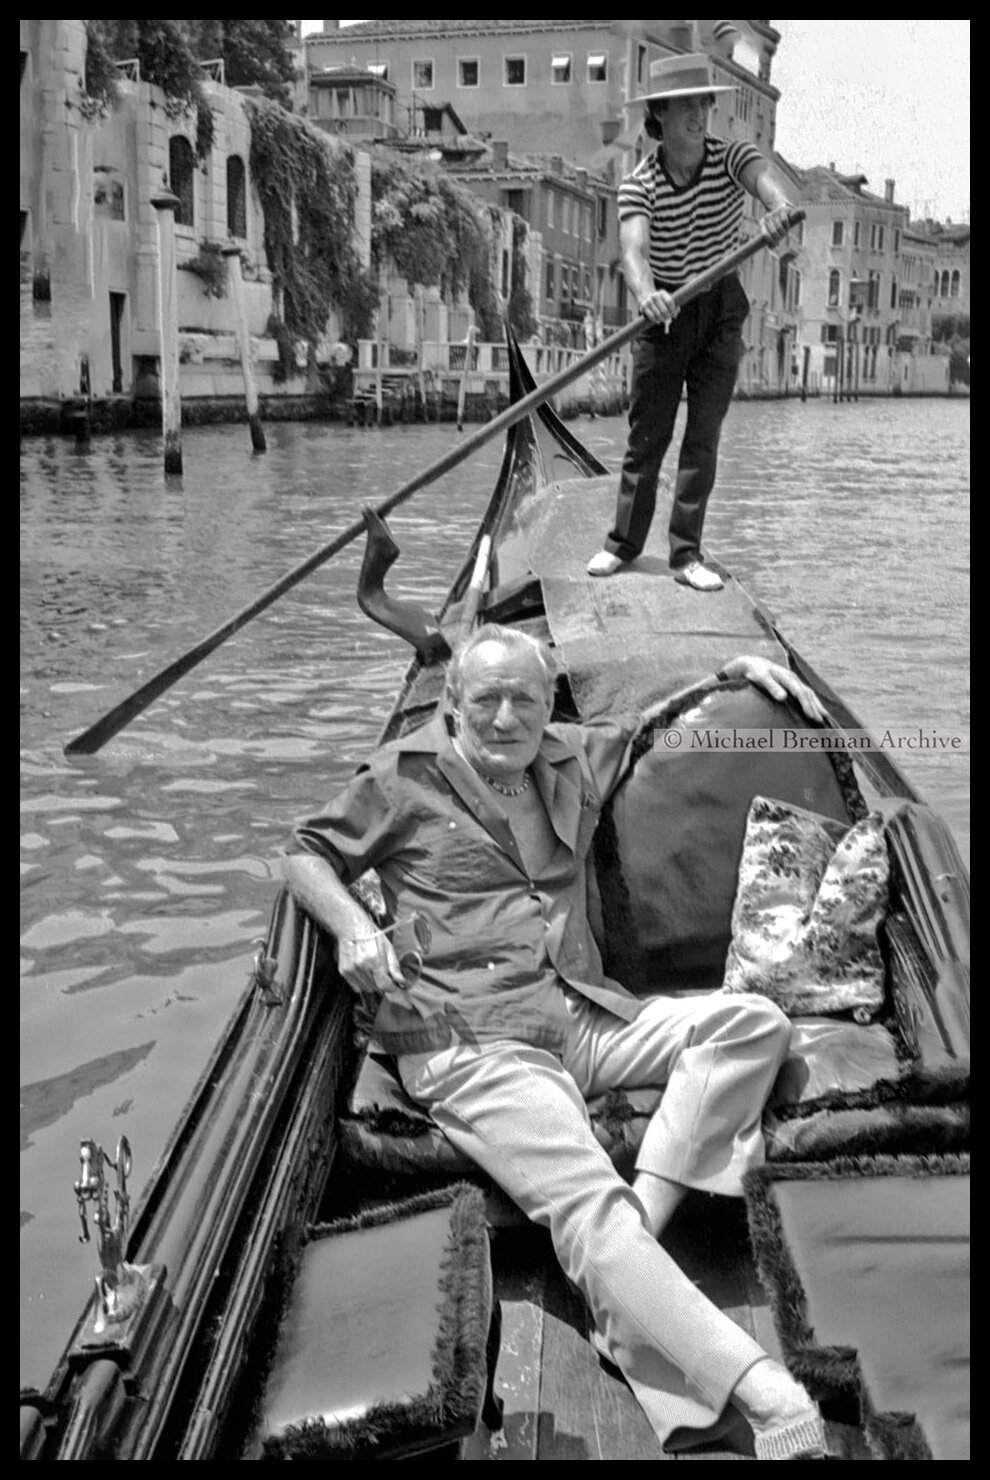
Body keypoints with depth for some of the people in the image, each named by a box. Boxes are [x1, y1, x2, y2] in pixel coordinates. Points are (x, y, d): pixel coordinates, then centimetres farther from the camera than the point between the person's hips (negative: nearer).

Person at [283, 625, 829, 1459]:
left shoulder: (575, 758, 21)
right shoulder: (407, 775, 8)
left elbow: (655, 721, 38)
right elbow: (307, 857, 13)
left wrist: (736, 669, 24)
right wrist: (352, 926, -6)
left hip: (586, 1017, 6)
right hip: (468, 1038, -6)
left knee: (753, 1021, -14)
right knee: (590, 1204, -28)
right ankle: (770, 1402, -39)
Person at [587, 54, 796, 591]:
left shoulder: (730, 157, -10)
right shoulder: (638, 184, -14)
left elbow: (765, 180, -32)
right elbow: (633, 249, -30)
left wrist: (778, 206, -57)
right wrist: (646, 294, -52)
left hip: (721, 310, 1)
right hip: (663, 310, -1)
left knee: (704, 435, -1)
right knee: (646, 432, 5)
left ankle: (687, 552, 3)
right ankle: (624, 541, 18)